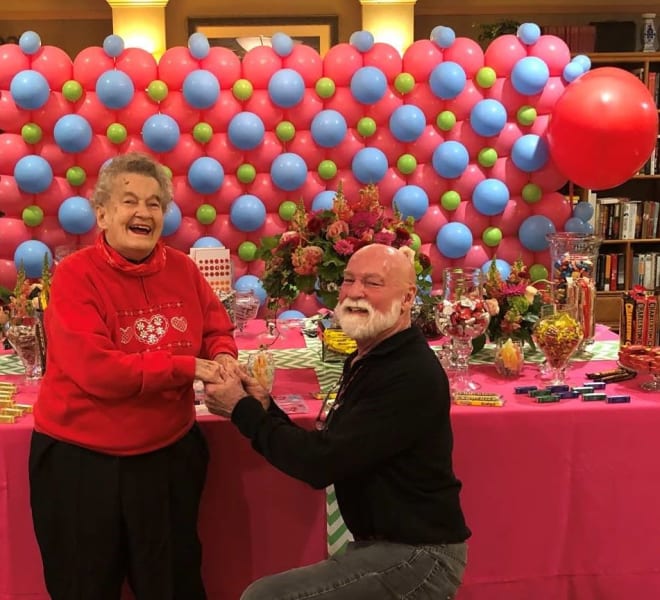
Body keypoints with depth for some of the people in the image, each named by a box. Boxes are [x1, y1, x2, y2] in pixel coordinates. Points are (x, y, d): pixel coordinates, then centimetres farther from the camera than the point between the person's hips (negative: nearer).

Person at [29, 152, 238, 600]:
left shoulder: (183, 269, -2)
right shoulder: (76, 275, -16)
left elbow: (217, 330, 9)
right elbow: (96, 369, -25)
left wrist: (222, 357, -15)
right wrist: (187, 367, -23)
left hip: (170, 452, 4)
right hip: (81, 459, -4)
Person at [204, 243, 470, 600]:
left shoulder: (410, 376, -23)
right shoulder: (369, 359, 10)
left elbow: (321, 464, -26)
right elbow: (325, 451, 9)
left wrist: (241, 410, -14)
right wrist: (264, 408, -6)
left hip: (416, 557, -9)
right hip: (384, 543, 9)